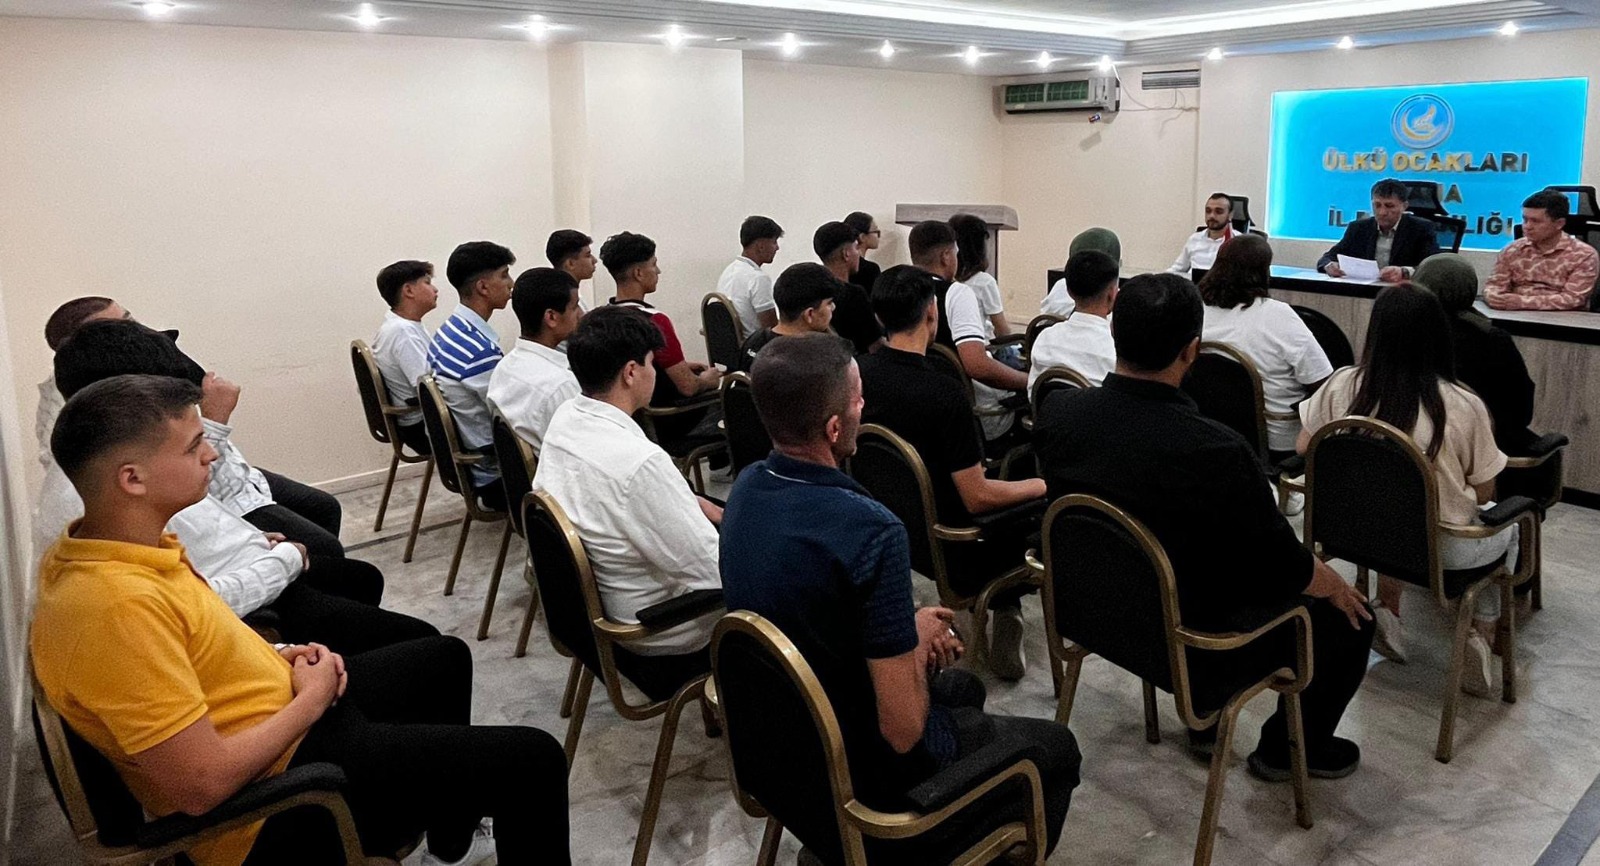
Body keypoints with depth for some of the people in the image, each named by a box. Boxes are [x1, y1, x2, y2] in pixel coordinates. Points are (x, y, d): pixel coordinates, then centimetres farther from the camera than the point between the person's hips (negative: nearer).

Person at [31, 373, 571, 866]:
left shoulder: (95, 549, -2)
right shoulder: (118, 603, -33)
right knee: (531, 761, -10)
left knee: (443, 657, 29)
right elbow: (204, 785, -32)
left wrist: (278, 659, 1)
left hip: (284, 714, 10)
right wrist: (312, 699, -17)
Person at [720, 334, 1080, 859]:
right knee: (1055, 749, 17)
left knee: (961, 686, 32)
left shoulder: (746, 489, -8)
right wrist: (918, 637, -8)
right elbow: (904, 730, -27)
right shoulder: (869, 532, -33)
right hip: (860, 769, -7)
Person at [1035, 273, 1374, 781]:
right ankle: (1289, 748, 33)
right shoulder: (1216, 452, -33)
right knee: (1348, 615, 16)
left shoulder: (1056, 413, -16)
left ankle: (1206, 717, 37)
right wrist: (1334, 584, 7)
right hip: (1186, 649, -6)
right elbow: (1284, 567, -17)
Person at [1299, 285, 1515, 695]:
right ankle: (1482, 637, 21)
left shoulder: (1344, 386, -16)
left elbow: (1304, 447, 0)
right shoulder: (1464, 407, -21)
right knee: (1507, 525, 30)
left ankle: (1388, 614, 27)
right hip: (1444, 550, -2)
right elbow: (1483, 494, -8)